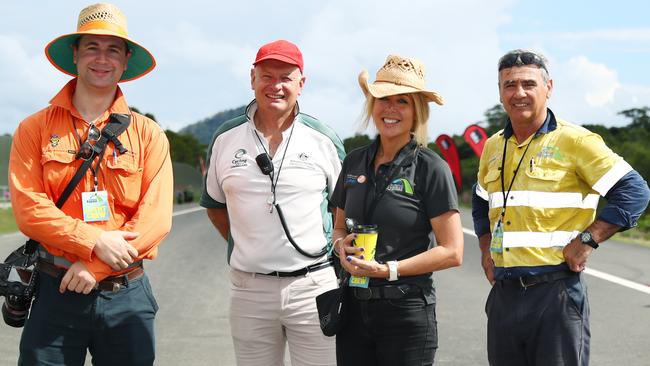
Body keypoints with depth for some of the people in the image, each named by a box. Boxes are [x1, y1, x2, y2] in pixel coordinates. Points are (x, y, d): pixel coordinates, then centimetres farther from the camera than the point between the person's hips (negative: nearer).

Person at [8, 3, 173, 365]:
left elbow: (156, 219, -5)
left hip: (126, 293, 1)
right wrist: (95, 241, -17)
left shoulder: (149, 135, 4)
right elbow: (28, 207, -7)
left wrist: (95, 268, -13)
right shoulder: (35, 129, 4)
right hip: (56, 291, -1)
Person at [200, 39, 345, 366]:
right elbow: (214, 204, 18)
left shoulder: (324, 139, 2)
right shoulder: (225, 139, 6)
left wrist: (336, 248, 4)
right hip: (248, 287, 2)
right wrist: (242, 244, 10)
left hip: (313, 285, -1)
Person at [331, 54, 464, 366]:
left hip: (407, 310, -4)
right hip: (354, 307, 4)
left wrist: (386, 269, -16)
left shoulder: (431, 168, -7)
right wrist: (341, 244, -3)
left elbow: (452, 252, -10)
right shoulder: (354, 162, 7)